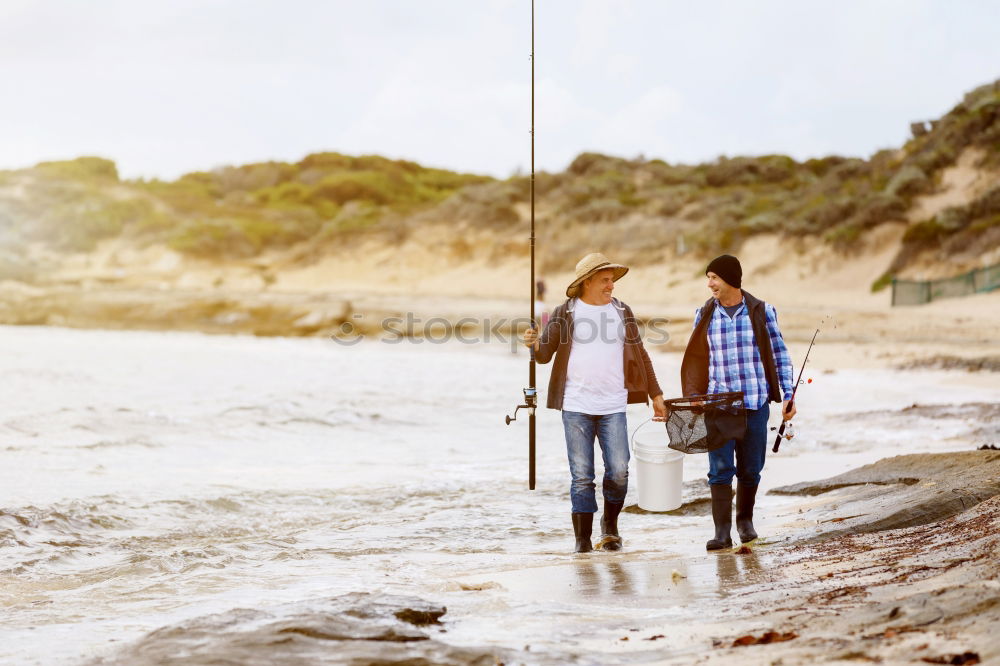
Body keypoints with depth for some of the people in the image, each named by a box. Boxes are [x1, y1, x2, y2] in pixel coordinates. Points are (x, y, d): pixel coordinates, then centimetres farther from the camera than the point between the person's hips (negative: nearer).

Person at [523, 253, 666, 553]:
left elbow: (640, 356, 16)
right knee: (582, 477, -1)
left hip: (613, 407, 2)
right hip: (576, 407, -2)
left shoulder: (622, 312, 11)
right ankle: (582, 538, 5)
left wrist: (655, 394, 14)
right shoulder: (565, 313, 3)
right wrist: (536, 345, -21)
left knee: (619, 472, -6)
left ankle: (610, 524, 18)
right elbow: (546, 353, 3)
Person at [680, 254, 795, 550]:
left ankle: (745, 520, 29)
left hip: (756, 403, 0)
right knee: (720, 468, -8)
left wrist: (787, 395, -2)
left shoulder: (761, 311, 1)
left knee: (751, 469, 7)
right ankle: (722, 532, -8)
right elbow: (695, 361, 12)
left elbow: (780, 355, 5)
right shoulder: (705, 315, 5)